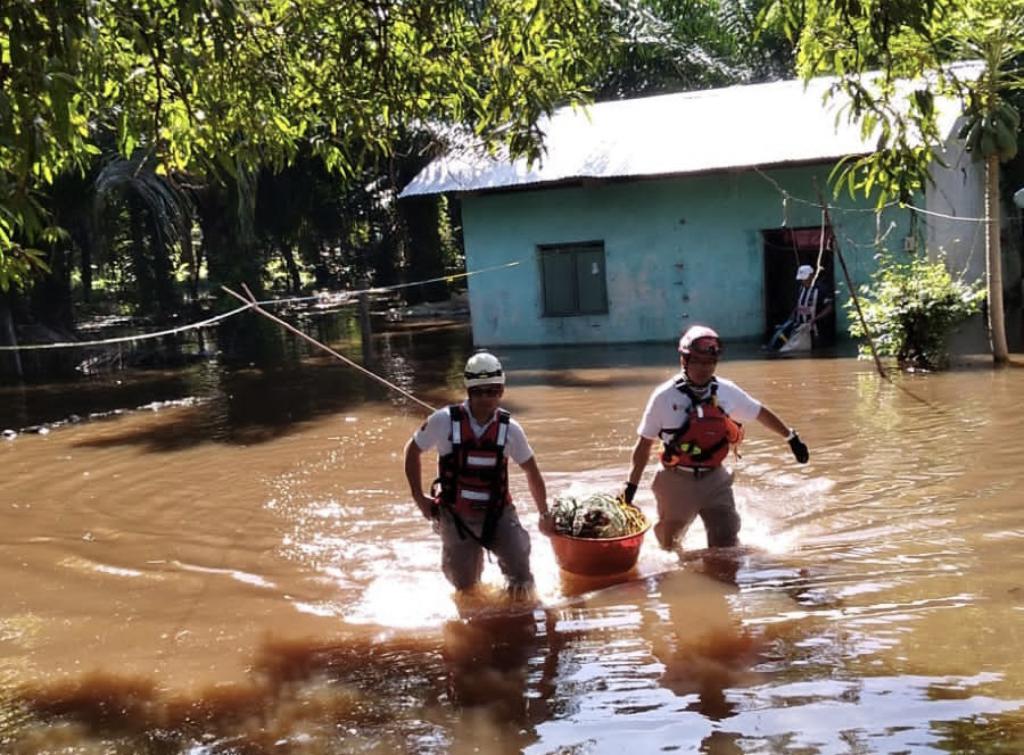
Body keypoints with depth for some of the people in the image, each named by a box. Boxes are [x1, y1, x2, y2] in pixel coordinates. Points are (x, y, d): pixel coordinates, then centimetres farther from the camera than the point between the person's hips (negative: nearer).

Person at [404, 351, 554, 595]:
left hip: (497, 513, 1)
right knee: (464, 584, 7)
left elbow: (531, 471, 6)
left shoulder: (509, 429, -8)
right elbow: (412, 450, 1)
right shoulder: (444, 421, -15)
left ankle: (520, 581, 17)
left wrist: (544, 514, 11)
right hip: (455, 514, -1)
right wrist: (419, 497, -1)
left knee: (518, 555, -20)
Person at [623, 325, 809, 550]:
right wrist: (632, 485, -7)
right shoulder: (665, 396, -13)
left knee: (727, 544, -5)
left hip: (715, 480, 1)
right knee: (669, 545, 18)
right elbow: (644, 443, -7)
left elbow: (761, 413, 12)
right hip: (677, 481, -1)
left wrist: (792, 438, 16)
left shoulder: (727, 392, -5)